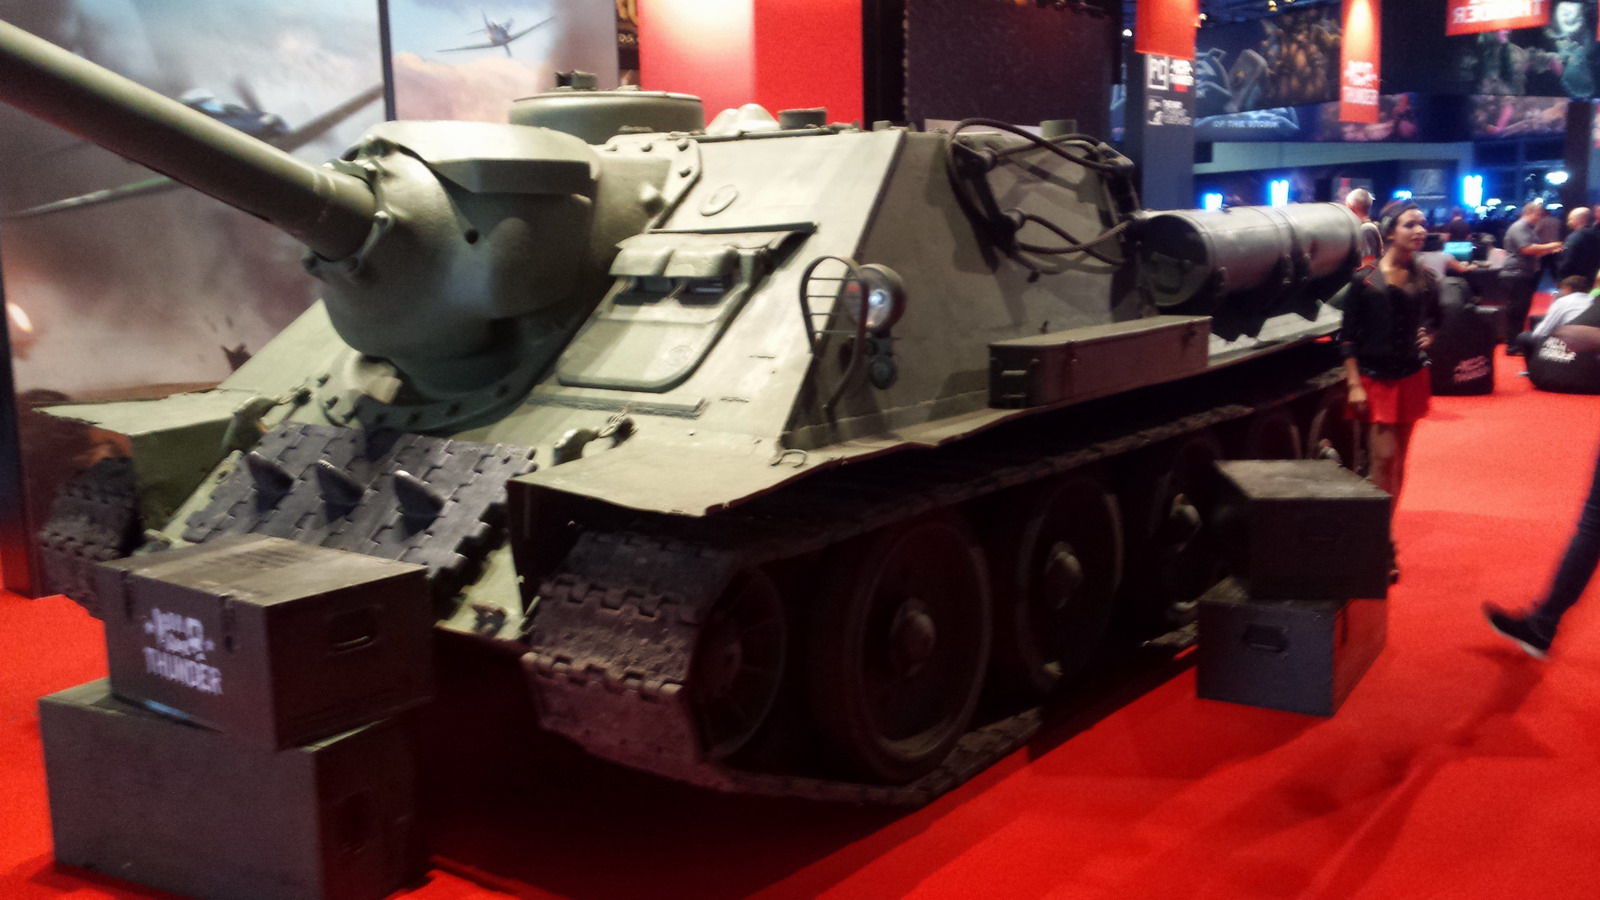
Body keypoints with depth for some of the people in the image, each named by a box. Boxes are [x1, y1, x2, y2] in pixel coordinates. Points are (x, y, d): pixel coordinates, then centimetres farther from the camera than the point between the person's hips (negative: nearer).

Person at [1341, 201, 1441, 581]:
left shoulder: (1426, 280, 4)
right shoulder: (1364, 279, -8)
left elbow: (1434, 319, 23)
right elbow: (1348, 336, -8)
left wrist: (1428, 337, 3)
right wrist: (1354, 384, -13)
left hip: (1411, 378, 4)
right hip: (1375, 378, -4)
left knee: (1397, 460, 10)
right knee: (1384, 457, -9)